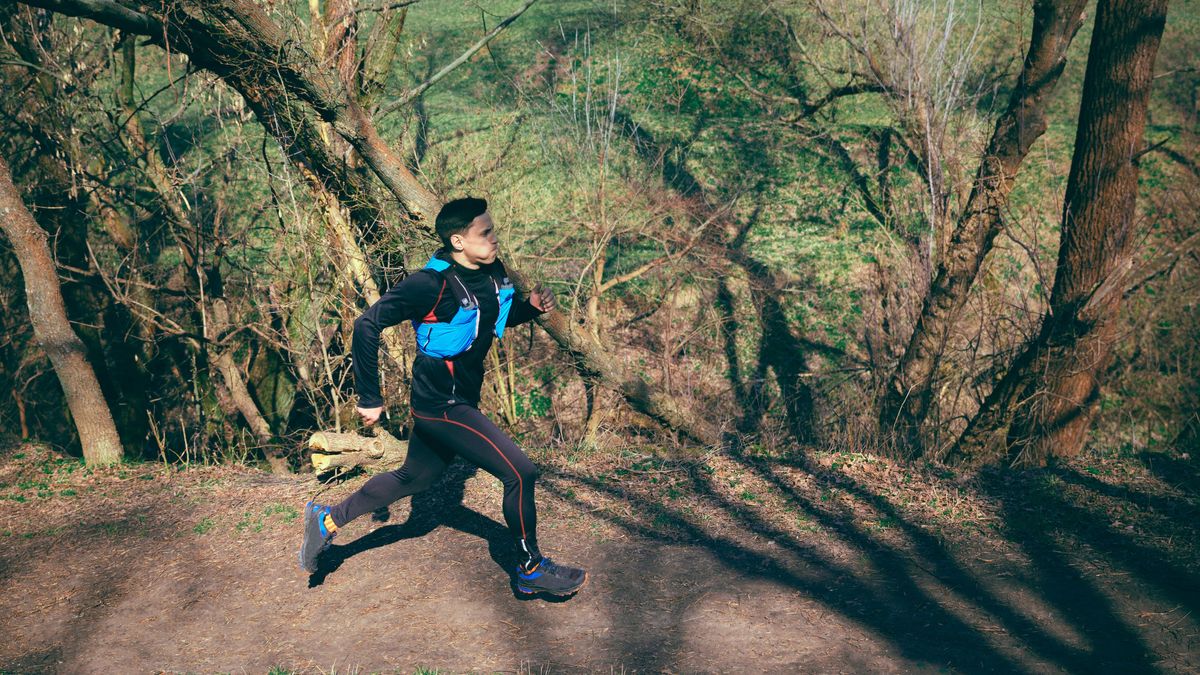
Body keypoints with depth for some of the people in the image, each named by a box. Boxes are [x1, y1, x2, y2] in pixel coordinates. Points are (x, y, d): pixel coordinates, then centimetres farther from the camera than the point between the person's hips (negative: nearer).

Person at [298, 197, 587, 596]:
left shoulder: (492, 271, 1)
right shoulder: (432, 283, -23)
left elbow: (498, 316, 20)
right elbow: (367, 325, -22)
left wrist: (532, 307, -2)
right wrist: (369, 399, -19)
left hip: (461, 399, 9)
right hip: (441, 404, -9)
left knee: (413, 478, 22)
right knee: (519, 473, -9)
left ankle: (327, 519, 36)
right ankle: (531, 570, 9)